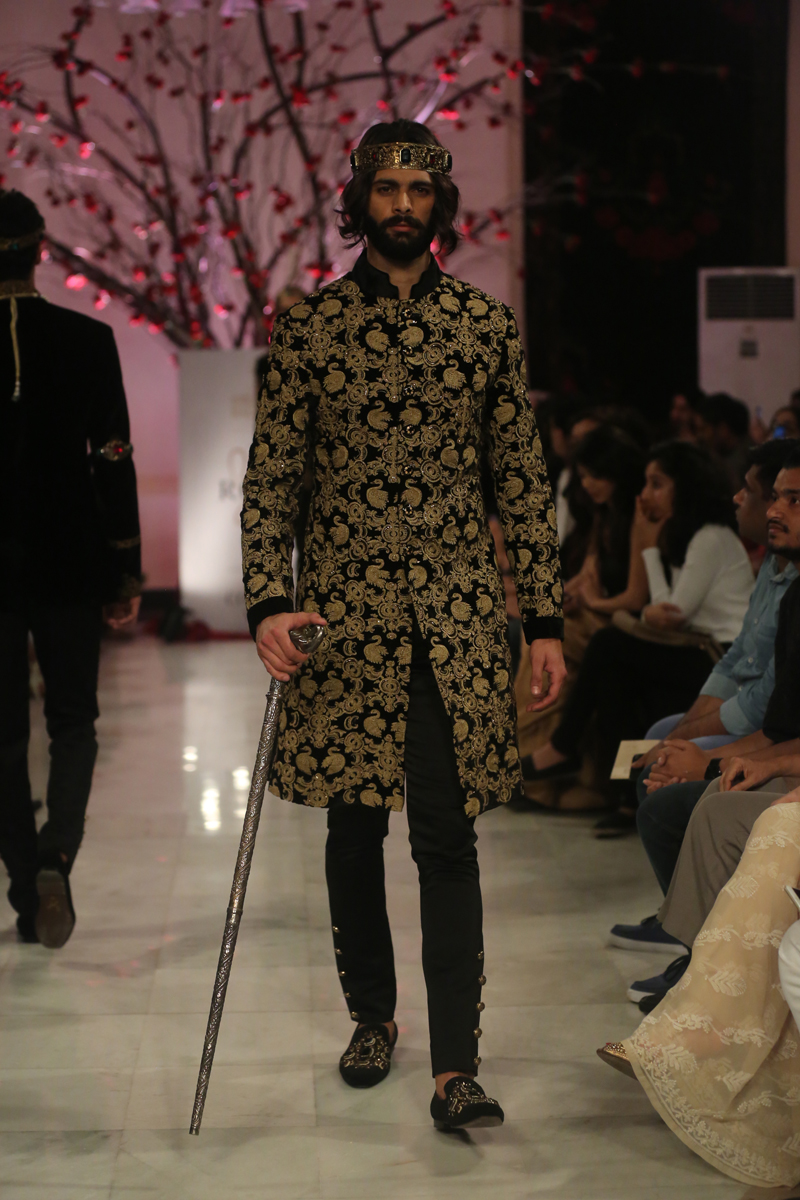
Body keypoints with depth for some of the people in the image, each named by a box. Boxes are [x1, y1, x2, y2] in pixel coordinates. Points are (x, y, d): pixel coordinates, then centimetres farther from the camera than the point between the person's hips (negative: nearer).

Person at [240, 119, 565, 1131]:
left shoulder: (487, 326, 7)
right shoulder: (308, 327, 4)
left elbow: (522, 479, 7)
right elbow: (271, 473, 1)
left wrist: (546, 619, 3)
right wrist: (267, 602, -12)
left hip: (457, 615, 0)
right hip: (345, 610, 1)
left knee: (447, 837, -4)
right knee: (354, 825, 11)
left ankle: (455, 1067, -2)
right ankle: (371, 1015, 31)